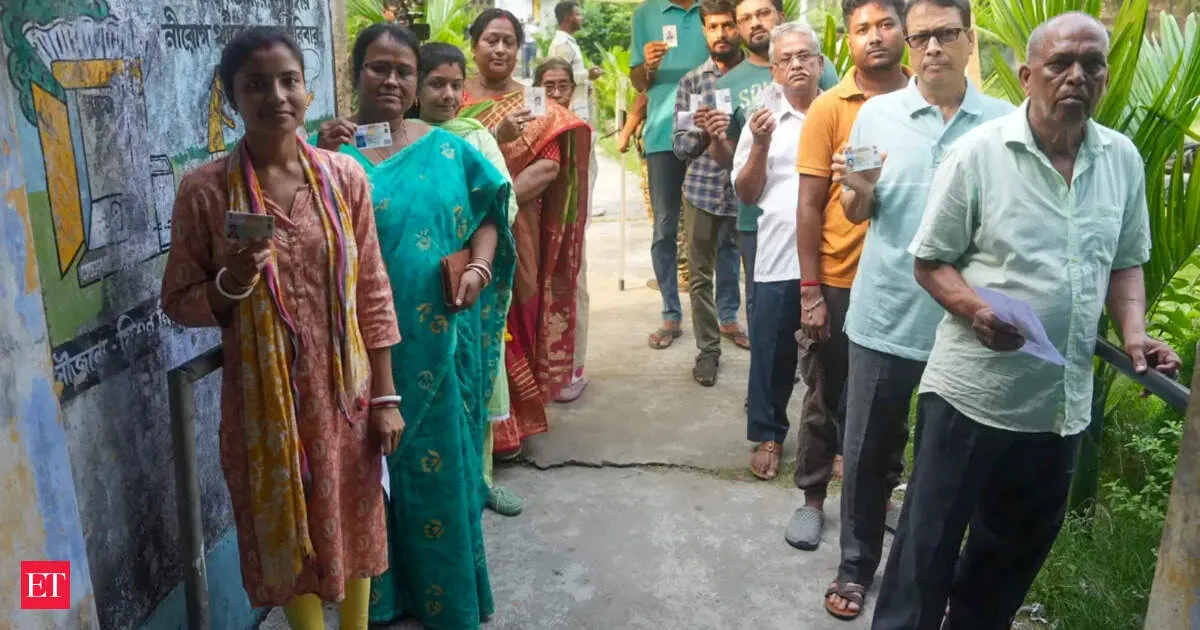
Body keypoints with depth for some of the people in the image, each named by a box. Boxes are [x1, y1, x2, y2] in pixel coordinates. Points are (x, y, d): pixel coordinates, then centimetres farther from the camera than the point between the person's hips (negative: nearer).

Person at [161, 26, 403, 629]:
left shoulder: (344, 175, -4)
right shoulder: (204, 189, -10)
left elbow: (372, 291, -1)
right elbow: (178, 302, -1)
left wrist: (384, 396, 0)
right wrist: (230, 284, -23)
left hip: (344, 390, 2)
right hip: (265, 397, -1)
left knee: (355, 524, 17)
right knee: (287, 532, 14)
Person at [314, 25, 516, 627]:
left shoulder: (446, 148, 5)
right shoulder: (329, 146, -1)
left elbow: (488, 215, 9)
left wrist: (478, 268, -9)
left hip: (436, 341, 2)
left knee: (440, 462, 13)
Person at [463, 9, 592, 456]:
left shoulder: (534, 105, 7)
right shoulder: (454, 99, 3)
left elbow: (550, 167, -6)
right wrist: (497, 136, -22)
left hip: (517, 233, 1)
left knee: (513, 319, 6)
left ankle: (511, 422, 18)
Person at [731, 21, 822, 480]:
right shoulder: (763, 122, 8)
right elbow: (746, 194, 5)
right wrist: (761, 146, -8)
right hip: (779, 259, 1)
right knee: (772, 353, 9)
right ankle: (770, 437, 25)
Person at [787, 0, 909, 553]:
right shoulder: (829, 107, -6)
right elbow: (809, 205, -7)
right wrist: (810, 290, -10)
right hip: (839, 282, -2)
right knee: (826, 397, 12)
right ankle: (812, 498, 29)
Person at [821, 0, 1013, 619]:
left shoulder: (1004, 122, 0)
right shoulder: (876, 114, 0)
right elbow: (855, 216, 7)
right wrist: (858, 190, -15)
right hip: (885, 318, 0)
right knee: (868, 452, 11)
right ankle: (856, 566, 30)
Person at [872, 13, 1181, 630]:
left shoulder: (1124, 159, 4)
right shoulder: (977, 152, -10)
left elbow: (1126, 262, 14)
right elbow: (930, 261, -7)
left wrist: (1133, 331, -3)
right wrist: (975, 308, -25)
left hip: (1065, 401, 5)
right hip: (974, 391, -5)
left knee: (1018, 547, 22)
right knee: (930, 544, 6)